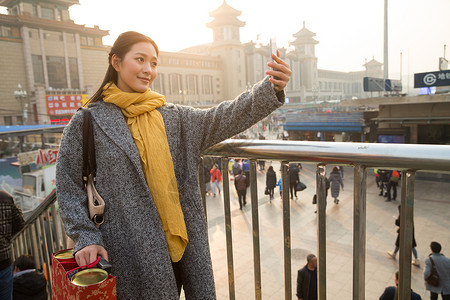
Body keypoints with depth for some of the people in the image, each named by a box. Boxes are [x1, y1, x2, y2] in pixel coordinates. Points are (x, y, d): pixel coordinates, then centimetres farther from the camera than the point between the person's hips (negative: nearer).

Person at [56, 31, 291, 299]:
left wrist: (272, 88, -16)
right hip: (128, 251, -3)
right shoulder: (87, 123, -2)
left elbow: (223, 118, -5)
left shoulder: (174, 117, 6)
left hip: (180, 243, 3)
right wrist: (86, 237, -8)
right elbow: (70, 189, 1)